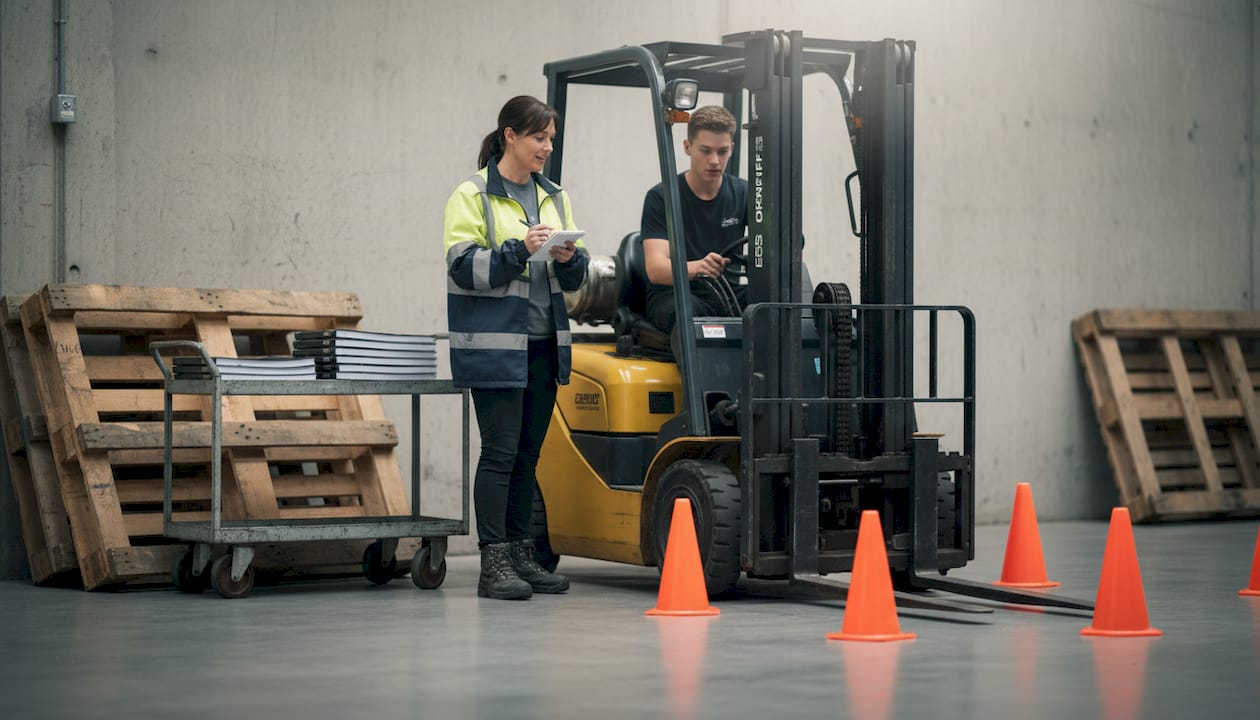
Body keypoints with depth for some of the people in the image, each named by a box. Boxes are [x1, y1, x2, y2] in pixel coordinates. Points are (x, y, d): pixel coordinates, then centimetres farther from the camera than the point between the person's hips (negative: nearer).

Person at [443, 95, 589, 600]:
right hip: (494, 345, -6)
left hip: (544, 344, 6)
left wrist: (570, 260, -6)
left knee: (528, 453, 9)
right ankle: (494, 563, -5)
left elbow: (574, 279, 16)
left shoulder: (553, 197, 15)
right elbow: (463, 267, -12)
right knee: (500, 452, -8)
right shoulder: (473, 195, -4)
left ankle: (521, 554, 16)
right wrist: (519, 249, -22)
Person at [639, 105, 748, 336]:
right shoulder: (662, 197, -4)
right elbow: (655, 269, -16)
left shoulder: (742, 194, 7)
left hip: (727, 294, 3)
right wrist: (697, 267, -39)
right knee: (688, 311, -39)